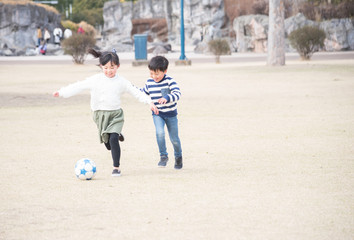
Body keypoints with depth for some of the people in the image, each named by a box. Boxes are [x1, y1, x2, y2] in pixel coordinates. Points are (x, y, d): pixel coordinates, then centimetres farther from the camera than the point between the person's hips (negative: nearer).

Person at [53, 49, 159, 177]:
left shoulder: (122, 81, -2)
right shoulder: (95, 80, -4)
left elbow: (136, 92, 4)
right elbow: (78, 86, -6)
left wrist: (149, 102, -3)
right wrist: (61, 92, -14)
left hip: (116, 114, -1)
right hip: (100, 114, 1)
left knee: (113, 139, -19)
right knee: (108, 143, 7)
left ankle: (116, 167, -8)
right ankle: (117, 135, 44)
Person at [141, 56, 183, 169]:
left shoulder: (169, 81, -16)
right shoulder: (149, 83, -1)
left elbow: (177, 93, -28)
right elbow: (143, 93, 19)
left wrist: (167, 98, -44)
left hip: (170, 114, -2)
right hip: (157, 114, 2)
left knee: (174, 138, 9)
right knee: (160, 132, -24)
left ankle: (178, 157, 35)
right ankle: (163, 156, -8)